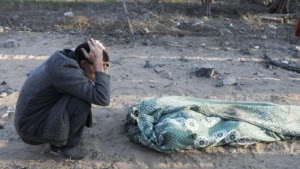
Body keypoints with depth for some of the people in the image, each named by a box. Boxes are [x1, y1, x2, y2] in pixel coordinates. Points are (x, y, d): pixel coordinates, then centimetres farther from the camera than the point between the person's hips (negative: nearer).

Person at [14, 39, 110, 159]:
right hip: (33, 128, -9)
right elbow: (102, 99, -33)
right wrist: (98, 64, -27)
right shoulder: (65, 70, -29)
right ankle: (63, 145, -4)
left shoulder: (64, 60, 0)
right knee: (83, 100, -24)